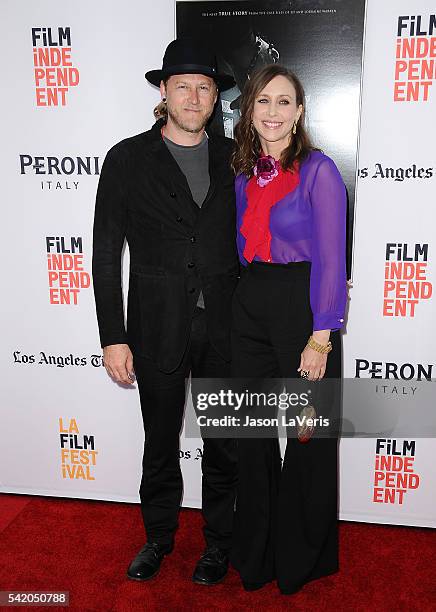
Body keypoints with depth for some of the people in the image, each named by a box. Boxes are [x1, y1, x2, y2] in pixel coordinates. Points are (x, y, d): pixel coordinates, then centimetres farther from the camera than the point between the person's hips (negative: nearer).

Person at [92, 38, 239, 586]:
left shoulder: (233, 158, 6)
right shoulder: (128, 159, -2)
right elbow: (106, 254, -3)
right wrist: (113, 338, -7)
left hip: (226, 329, 2)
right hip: (158, 330, -1)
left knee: (224, 446, 13)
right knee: (160, 445, 15)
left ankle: (218, 541, 36)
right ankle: (158, 537, 40)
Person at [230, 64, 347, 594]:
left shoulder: (318, 170, -8)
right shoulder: (244, 172, 9)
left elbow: (331, 260, -12)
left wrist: (320, 338, -15)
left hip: (303, 305, -5)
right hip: (250, 306, 6)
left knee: (309, 436, 8)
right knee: (252, 432, 13)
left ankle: (304, 559, 32)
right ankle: (255, 554, 35)